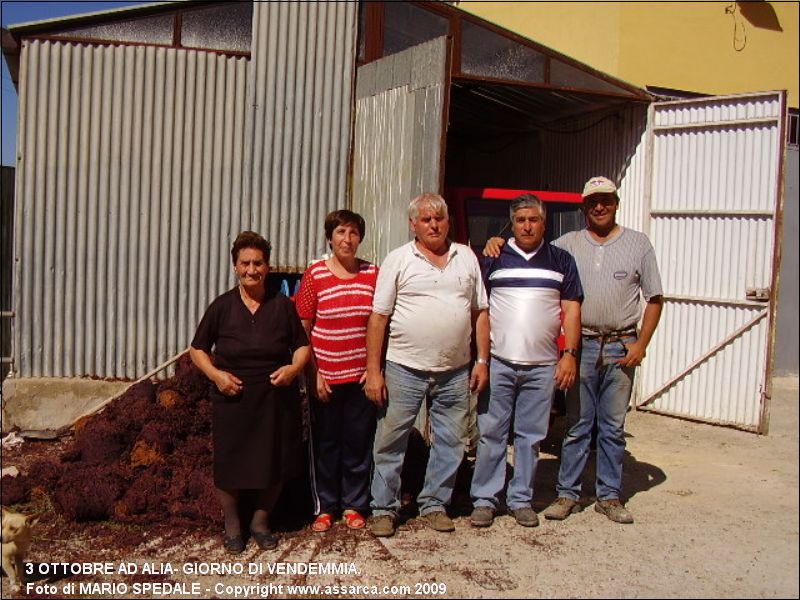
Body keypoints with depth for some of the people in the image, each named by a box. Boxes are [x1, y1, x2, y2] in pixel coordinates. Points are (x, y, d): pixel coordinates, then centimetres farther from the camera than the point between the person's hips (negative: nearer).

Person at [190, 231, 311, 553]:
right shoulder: (221, 306, 0)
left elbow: (302, 346, 8)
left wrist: (294, 367, -12)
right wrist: (215, 374, -12)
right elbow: (197, 349, 6)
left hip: (276, 399, 1)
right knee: (230, 465, 3)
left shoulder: (282, 305, 2)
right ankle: (232, 525, 28)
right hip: (232, 399, -1)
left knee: (274, 465, 7)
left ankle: (261, 521, 30)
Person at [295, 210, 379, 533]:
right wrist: (313, 373, -7)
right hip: (325, 377, -1)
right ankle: (325, 507, 23)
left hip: (361, 376, 2)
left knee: (359, 442, 9)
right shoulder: (315, 274, -3)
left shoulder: (372, 273, 3)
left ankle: (354, 505, 25)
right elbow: (302, 328, -2)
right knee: (325, 443, 8)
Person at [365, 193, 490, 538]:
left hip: (456, 372, 3)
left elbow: (480, 312, 12)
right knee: (390, 442, 3)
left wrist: (483, 361, 4)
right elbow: (378, 317, -3)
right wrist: (373, 371, -8)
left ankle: (435, 504, 27)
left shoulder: (467, 258, 9)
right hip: (405, 368, -3)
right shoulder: (398, 260, -1)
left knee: (450, 443, 11)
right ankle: (384, 509, 17)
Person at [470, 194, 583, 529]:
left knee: (531, 437, 8)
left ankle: (521, 499, 19)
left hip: (542, 366, 1)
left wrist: (570, 354, -3)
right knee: (491, 433, 3)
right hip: (498, 363, -1)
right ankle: (484, 499, 12)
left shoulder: (561, 261, 9)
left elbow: (571, 310, 7)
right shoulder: (494, 258, 5)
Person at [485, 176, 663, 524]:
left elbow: (654, 299, 5)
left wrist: (641, 345, -3)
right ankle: (567, 494, 14)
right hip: (582, 346, 0)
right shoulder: (568, 244, 5)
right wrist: (498, 244, -14)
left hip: (621, 348, 0)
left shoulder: (638, 244, 5)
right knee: (577, 425, 5)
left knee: (613, 427, 8)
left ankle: (609, 496, 19)